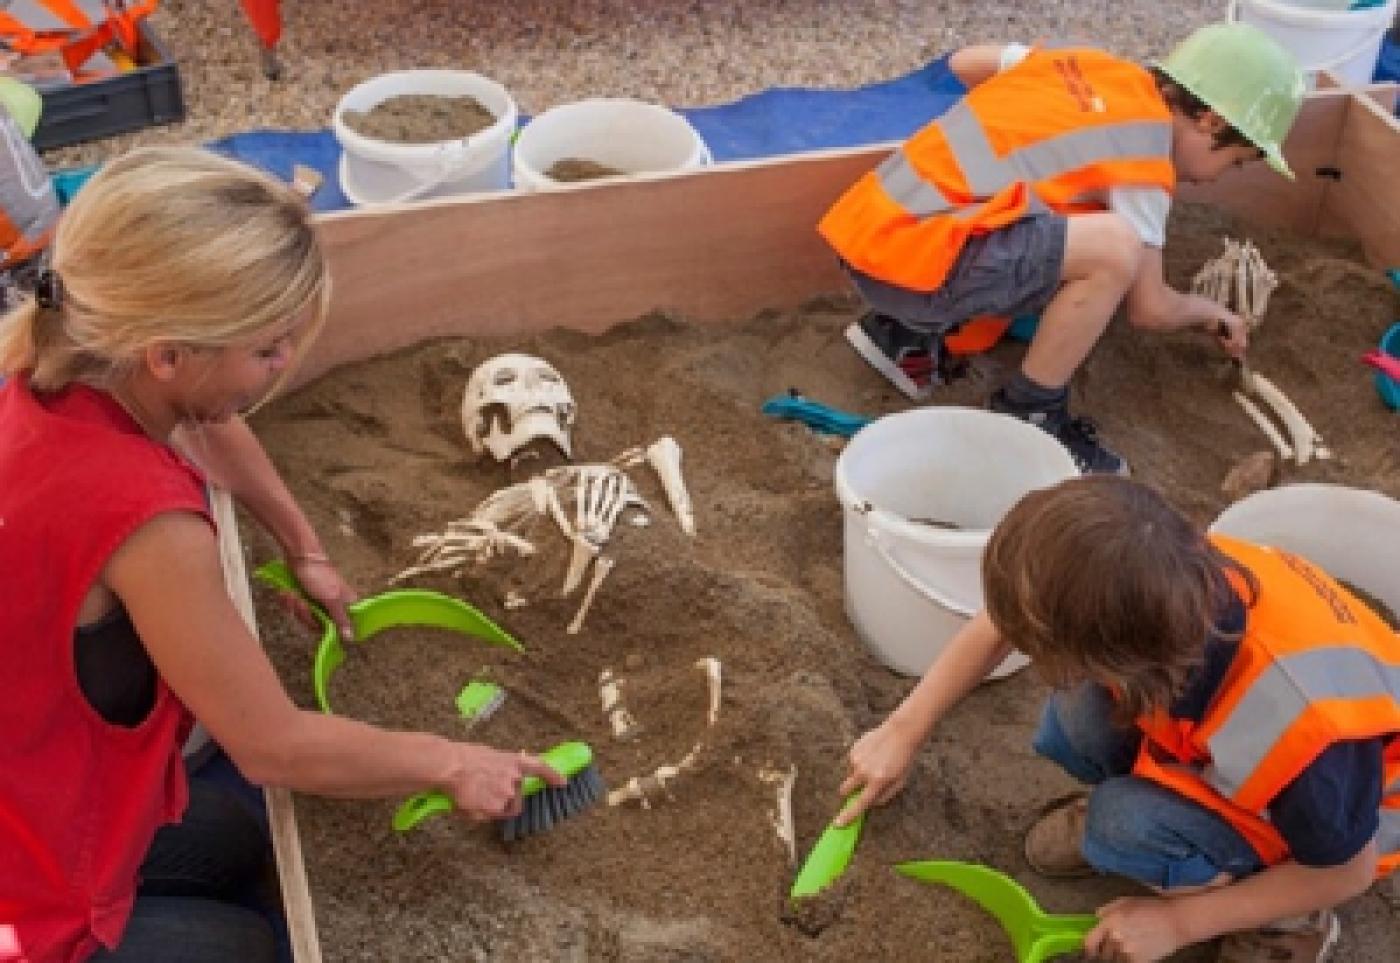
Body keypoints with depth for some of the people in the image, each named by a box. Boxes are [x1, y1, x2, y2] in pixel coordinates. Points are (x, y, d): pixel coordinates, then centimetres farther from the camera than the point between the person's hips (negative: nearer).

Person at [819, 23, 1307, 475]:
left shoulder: (1087, 65, 14)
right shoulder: (1144, 160, -5)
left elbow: (964, 62, 26)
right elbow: (1148, 308, 2)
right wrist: (1209, 313, 22)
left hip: (868, 224, 9)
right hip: (905, 256, -9)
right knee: (1114, 247, -20)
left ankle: (904, 333, 17)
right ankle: (1027, 417, -3)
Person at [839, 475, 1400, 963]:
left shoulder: (1306, 735, -44)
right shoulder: (1171, 576, -31)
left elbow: (1346, 873, -21)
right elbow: (1001, 623, -10)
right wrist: (904, 731, -2)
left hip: (1340, 801, -4)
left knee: (1131, 827, -28)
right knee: (1073, 735, -20)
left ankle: (1287, 917, -2)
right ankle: (1125, 807, 12)